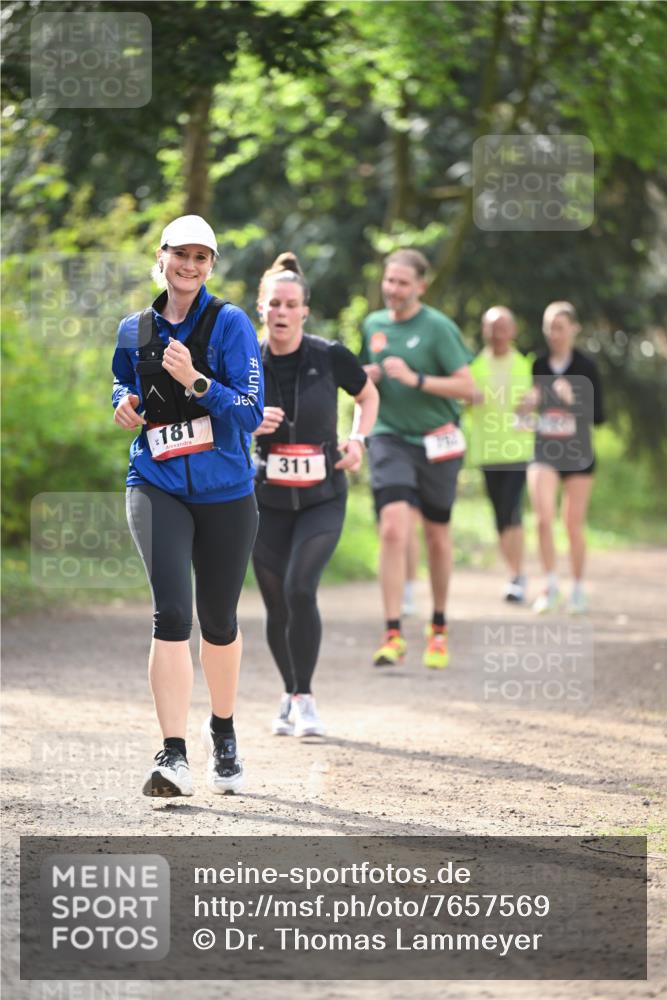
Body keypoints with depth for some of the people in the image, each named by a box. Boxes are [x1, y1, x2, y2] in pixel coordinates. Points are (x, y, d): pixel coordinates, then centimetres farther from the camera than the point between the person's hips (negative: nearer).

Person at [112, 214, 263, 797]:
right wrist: (126, 401, 4)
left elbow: (251, 412, -11)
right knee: (171, 612, -17)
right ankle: (174, 756, -21)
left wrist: (195, 381, -24)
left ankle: (222, 732, 39)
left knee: (218, 621, 12)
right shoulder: (136, 329, 7)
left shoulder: (230, 324, -5)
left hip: (225, 492, -1)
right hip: (157, 487, 1)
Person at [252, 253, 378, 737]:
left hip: (323, 499, -2)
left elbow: (368, 395, 11)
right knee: (277, 606, 5)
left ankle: (304, 699, -8)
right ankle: (290, 695, 29)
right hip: (268, 500, 2)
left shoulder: (330, 357, -8)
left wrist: (358, 439, -6)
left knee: (300, 589, -21)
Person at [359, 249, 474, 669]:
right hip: (389, 438, 2)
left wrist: (415, 379, -22)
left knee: (437, 535, 11)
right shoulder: (373, 324, 7)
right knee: (394, 528, -17)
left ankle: (439, 628, 31)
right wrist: (367, 377, 0)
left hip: (436, 441, -2)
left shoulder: (439, 328, -9)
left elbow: (467, 386, -14)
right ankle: (393, 635, -19)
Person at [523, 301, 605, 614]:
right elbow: (528, 404, 13)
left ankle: (578, 588, 20)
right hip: (543, 452, 1)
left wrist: (574, 400, -23)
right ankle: (550, 585, -2)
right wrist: (526, 406, -10)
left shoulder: (586, 367, -5)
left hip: (577, 453, -1)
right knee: (543, 518, -14)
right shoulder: (538, 366, 2)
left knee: (574, 525, 5)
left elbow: (599, 416, -7)